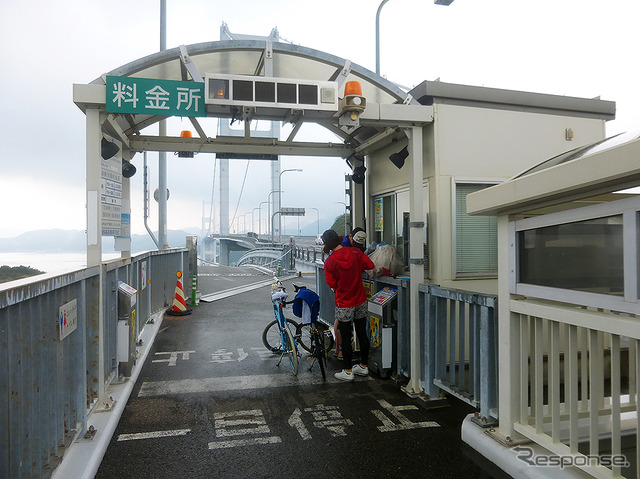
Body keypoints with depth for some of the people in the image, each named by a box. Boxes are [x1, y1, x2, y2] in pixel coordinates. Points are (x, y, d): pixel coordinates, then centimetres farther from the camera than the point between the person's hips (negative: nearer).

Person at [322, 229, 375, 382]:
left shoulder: (329, 262, -15)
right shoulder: (355, 252, -6)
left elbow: (332, 284, -7)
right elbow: (370, 265, 0)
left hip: (344, 304, -4)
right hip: (361, 300, 4)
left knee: (346, 338, 5)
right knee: (362, 334, 14)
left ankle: (348, 371, 13)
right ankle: (363, 366, 27)